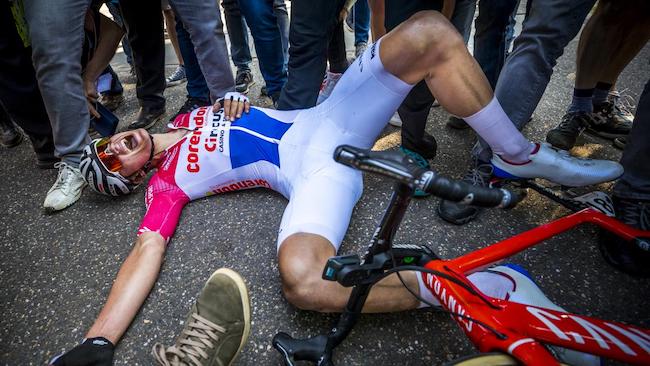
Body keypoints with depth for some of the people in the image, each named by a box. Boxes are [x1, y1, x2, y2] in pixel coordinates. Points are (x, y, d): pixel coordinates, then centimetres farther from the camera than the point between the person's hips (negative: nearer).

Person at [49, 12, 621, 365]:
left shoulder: (188, 117, 25)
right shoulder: (167, 183, 5)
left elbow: (233, 104, 33)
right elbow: (147, 253, -7)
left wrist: (233, 97, 11)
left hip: (326, 119, 7)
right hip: (313, 169, -6)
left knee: (428, 31, -11)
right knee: (300, 281, -39)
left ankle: (517, 156, 0)